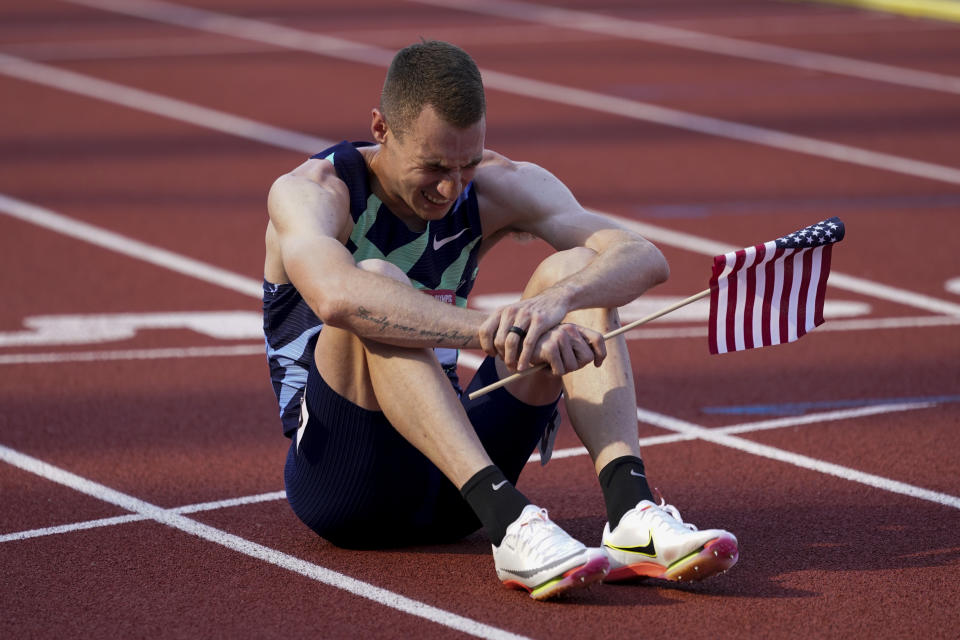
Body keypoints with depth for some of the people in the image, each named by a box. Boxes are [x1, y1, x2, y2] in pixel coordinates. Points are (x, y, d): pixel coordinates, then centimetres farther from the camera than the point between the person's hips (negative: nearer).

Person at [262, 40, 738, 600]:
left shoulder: (499, 187, 1)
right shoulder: (310, 193, -13)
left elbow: (646, 259, -14)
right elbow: (336, 296, -38)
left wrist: (560, 298, -37)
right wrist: (498, 332, -48)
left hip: (452, 494, 5)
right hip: (337, 478, -5)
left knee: (574, 270, -13)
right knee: (376, 283, -32)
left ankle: (630, 509, -35)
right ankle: (509, 524, -48)